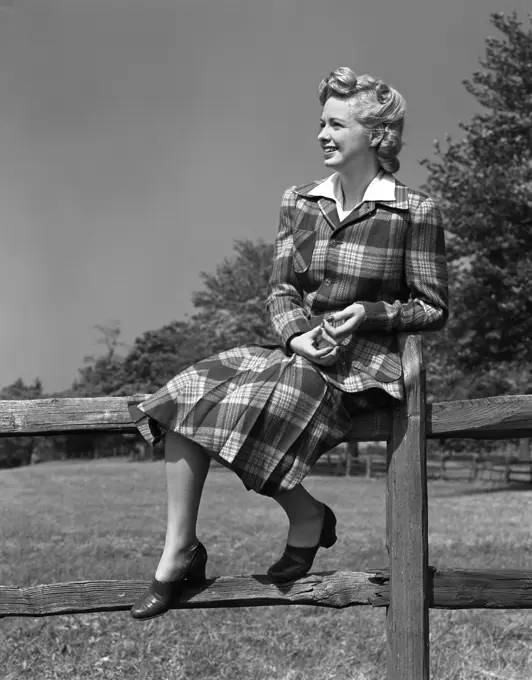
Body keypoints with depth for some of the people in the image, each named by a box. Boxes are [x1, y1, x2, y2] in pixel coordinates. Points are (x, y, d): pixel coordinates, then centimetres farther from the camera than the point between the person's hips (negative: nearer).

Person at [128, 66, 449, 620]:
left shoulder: (415, 213, -3)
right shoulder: (298, 203, 12)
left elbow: (433, 310, -1)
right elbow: (280, 290, 8)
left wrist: (369, 313, -17)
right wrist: (298, 335, -13)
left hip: (364, 365, -6)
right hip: (299, 352, 6)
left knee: (245, 410, -28)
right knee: (189, 395, -17)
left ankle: (306, 520, -3)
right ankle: (177, 551, -13)